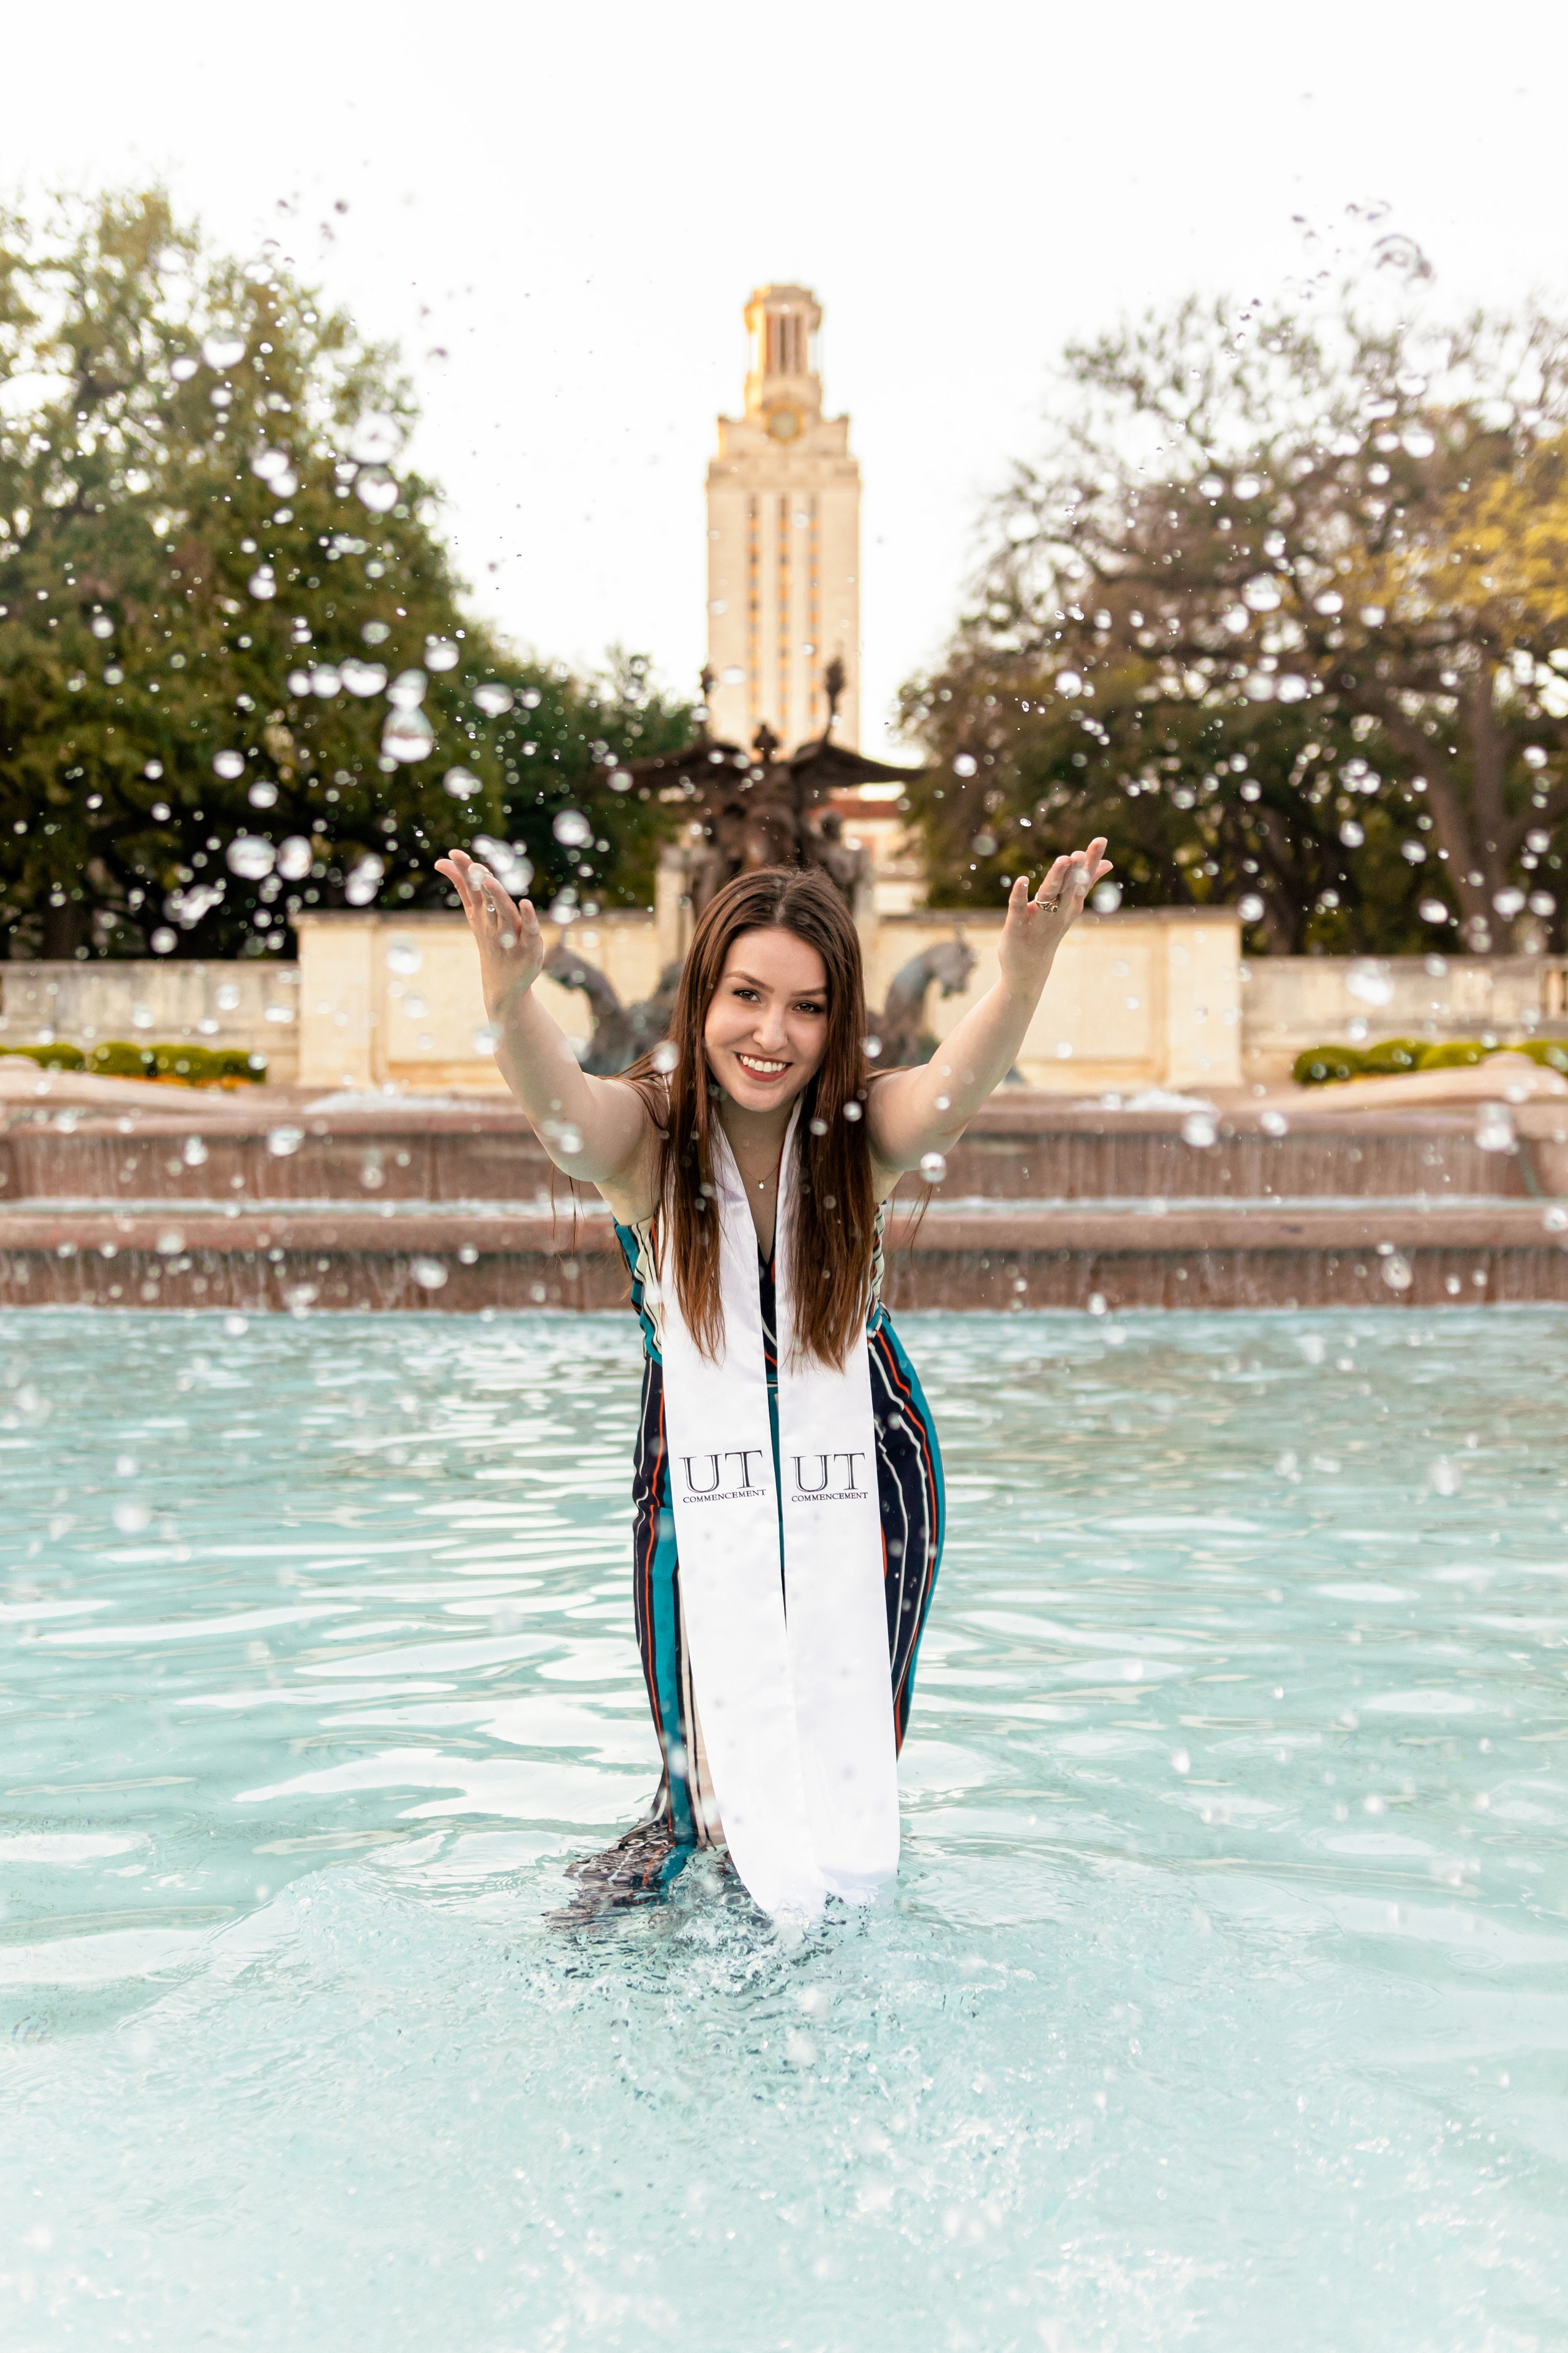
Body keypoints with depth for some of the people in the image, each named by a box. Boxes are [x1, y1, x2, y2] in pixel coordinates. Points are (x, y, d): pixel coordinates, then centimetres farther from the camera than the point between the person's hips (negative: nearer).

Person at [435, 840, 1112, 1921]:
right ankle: (688, 1828, 43)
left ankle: (836, 1910, 44)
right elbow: (563, 1109, -39)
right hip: (701, 1464, 0)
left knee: (852, 1770, 13)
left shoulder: (863, 1131, -17)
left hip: (862, 1468, 1)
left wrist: (1022, 978, -59)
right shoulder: (647, 1133, -17)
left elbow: (952, 1089, -38)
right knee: (707, 1773, 9)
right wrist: (509, 996, -61)